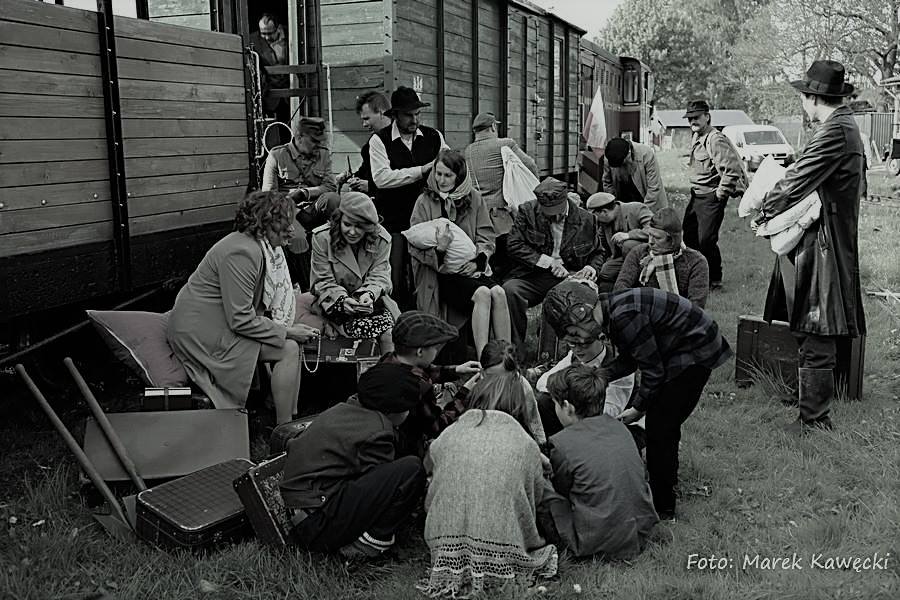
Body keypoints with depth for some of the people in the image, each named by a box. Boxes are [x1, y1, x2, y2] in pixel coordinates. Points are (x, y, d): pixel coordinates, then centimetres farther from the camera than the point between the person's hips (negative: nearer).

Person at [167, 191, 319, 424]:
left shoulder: (248, 243, 10)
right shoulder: (242, 253, -23)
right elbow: (241, 320, -25)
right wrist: (286, 331, -17)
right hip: (201, 333, -11)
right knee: (289, 350, -13)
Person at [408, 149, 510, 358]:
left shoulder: (473, 199, 10)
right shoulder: (425, 201, 2)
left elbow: (487, 236, 10)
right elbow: (415, 246, -2)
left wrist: (478, 261, -9)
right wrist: (438, 249, -23)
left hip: (470, 268, 3)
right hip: (440, 273, -3)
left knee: (498, 292, -25)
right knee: (482, 294, -28)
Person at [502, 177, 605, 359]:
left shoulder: (586, 220, 7)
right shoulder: (527, 212, 3)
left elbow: (598, 253, 22)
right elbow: (514, 245, -5)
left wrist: (591, 267, -2)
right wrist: (547, 261, -11)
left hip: (569, 276, 1)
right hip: (532, 275, 0)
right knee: (509, 290, -32)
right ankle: (516, 354, -22)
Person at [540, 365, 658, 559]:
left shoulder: (562, 443, -15)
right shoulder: (619, 427, 3)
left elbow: (560, 491, 2)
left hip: (601, 542, -6)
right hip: (641, 533, 6)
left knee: (544, 495, 4)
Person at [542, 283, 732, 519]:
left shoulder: (624, 316, -29)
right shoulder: (611, 311, 1)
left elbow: (653, 369, -22)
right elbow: (628, 361, 12)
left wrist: (638, 408, -11)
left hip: (695, 354, -9)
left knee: (659, 427, -5)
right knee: (662, 421, 20)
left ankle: (663, 508, 6)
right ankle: (667, 478, 42)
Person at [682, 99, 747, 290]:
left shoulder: (716, 140, -21)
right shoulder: (695, 137, 10)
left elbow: (732, 170, -26)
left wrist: (721, 193, -19)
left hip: (711, 198, -10)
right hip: (696, 195, 10)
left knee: (706, 240, -7)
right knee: (689, 236, 14)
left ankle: (715, 280, 9)